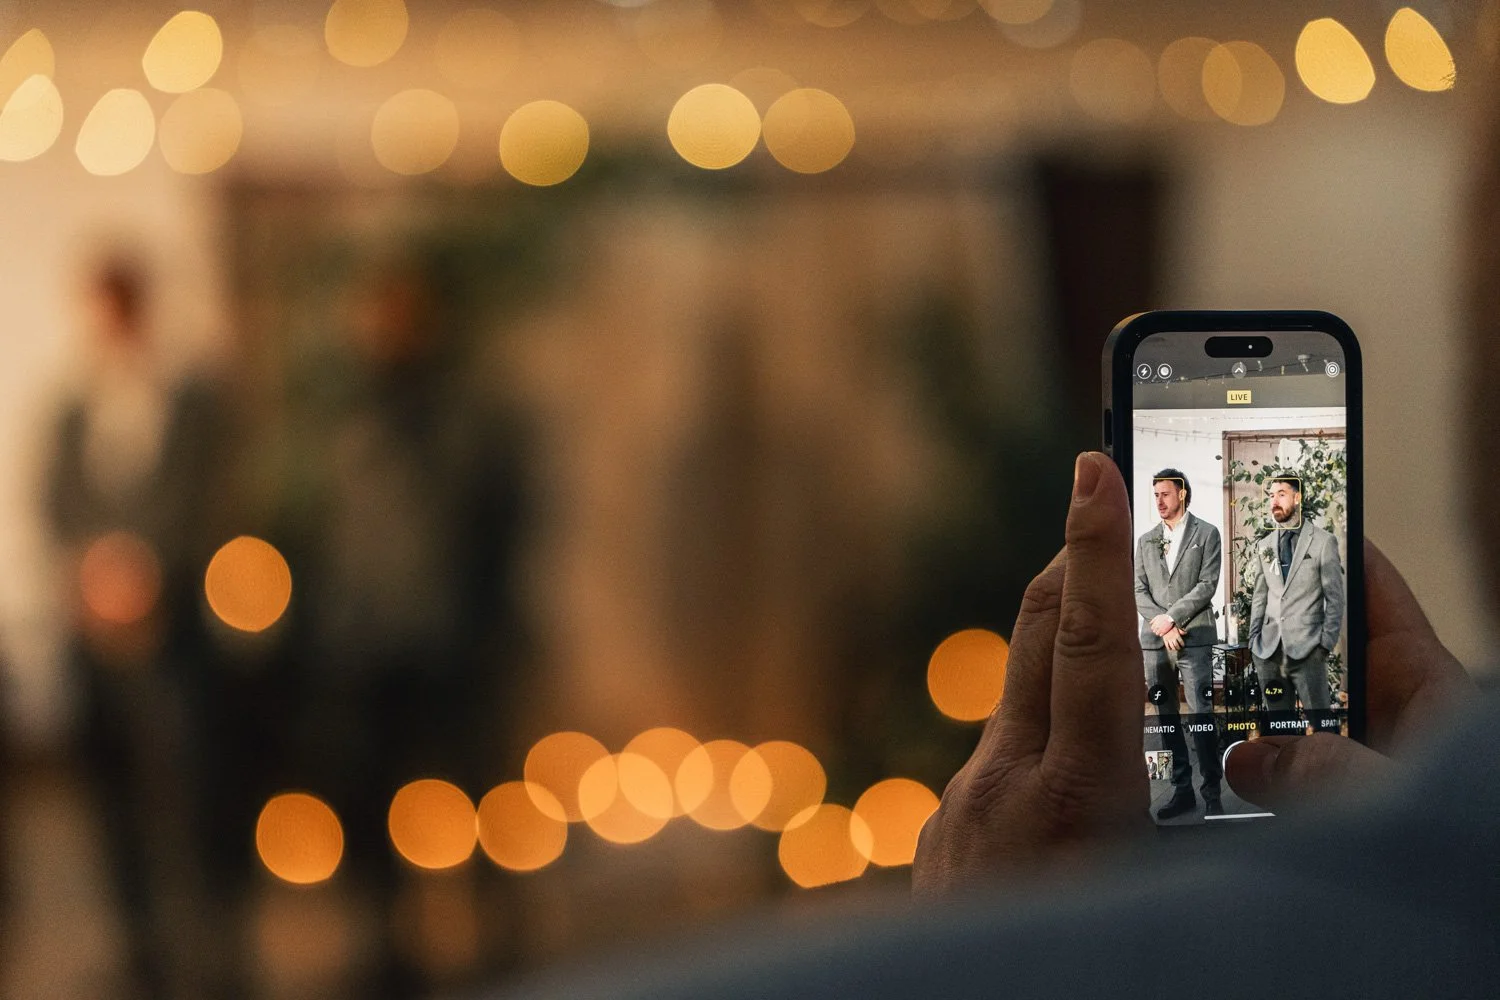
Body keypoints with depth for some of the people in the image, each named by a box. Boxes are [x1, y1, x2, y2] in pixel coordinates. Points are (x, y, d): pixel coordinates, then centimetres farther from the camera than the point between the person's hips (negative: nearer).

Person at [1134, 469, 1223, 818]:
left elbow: (1207, 585, -5)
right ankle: (1182, 790, 10)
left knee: (1201, 716, -9)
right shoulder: (1146, 541, 15)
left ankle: (1212, 793, -4)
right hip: (1155, 641, 4)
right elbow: (1139, 590, 9)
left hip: (1194, 637, -4)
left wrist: (1171, 616, -12)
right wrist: (1162, 626, -7)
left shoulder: (1206, 534, 4)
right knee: (1166, 718, 5)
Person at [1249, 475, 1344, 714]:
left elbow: (1335, 598, -1)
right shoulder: (1264, 543, 13)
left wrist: (1326, 643, -8)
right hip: (1269, 650, 4)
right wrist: (1253, 639, 7)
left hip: (1307, 649, -4)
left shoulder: (1323, 541, 0)